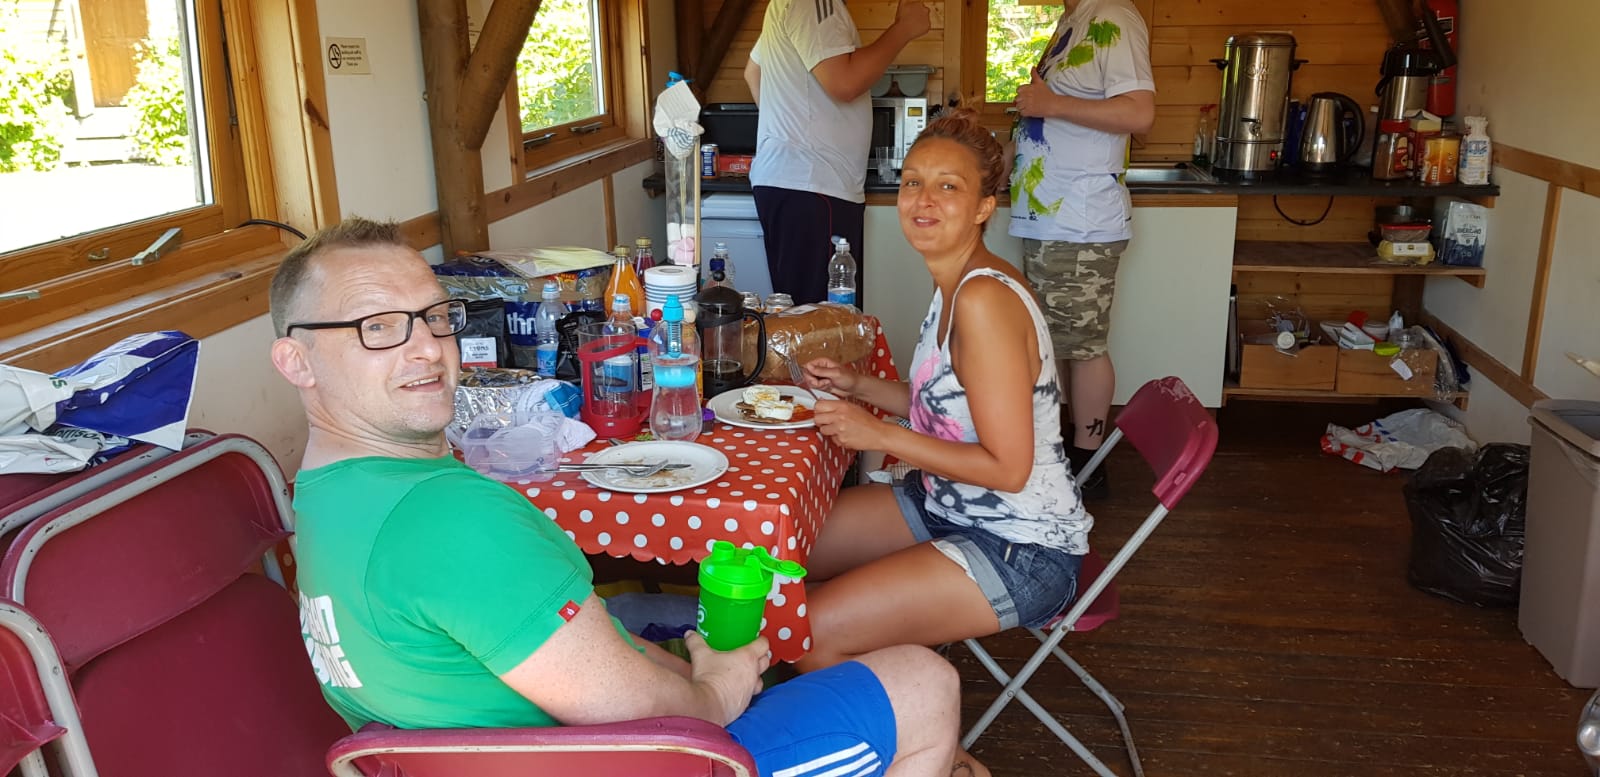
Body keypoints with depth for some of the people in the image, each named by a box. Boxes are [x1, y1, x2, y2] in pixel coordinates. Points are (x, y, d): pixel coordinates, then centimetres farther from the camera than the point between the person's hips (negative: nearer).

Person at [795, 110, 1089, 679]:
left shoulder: (985, 299, -26)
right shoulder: (956, 284, 4)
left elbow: (1007, 468, -25)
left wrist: (880, 434, -21)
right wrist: (859, 387, 4)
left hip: (1023, 552, -10)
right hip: (955, 508, 10)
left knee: (814, 632, -18)